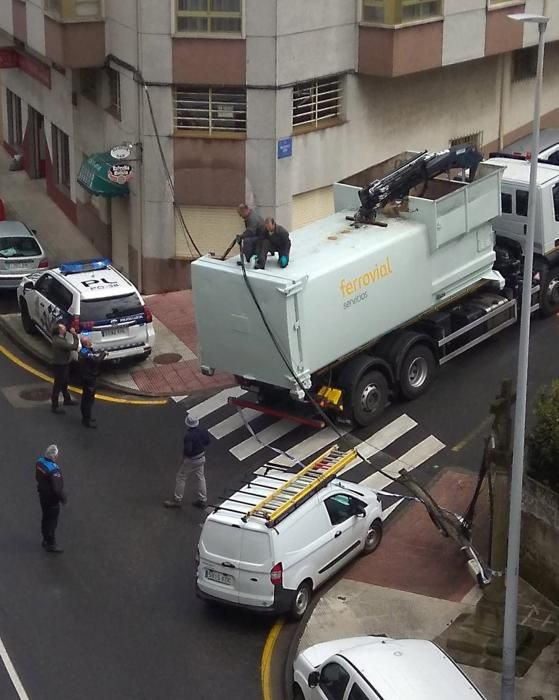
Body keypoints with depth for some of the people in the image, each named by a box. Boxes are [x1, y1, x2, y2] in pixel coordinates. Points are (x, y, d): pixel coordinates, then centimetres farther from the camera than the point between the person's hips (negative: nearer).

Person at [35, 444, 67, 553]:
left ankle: (46, 540, 39)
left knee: (46, 518, 23)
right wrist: (63, 497, -10)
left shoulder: (40, 462, -9)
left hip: (42, 494, 8)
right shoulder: (54, 470, -33)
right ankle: (51, 545, 18)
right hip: (51, 497, -8)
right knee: (52, 521, 6)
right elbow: (57, 488, -27)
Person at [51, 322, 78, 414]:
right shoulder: (60, 342, -31)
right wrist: (75, 335, -22)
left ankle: (67, 400, 44)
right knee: (58, 385, -1)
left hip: (64, 364, 10)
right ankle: (54, 406, 7)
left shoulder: (58, 338, -1)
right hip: (60, 365, -10)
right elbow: (74, 347, -31)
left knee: (64, 383, 26)